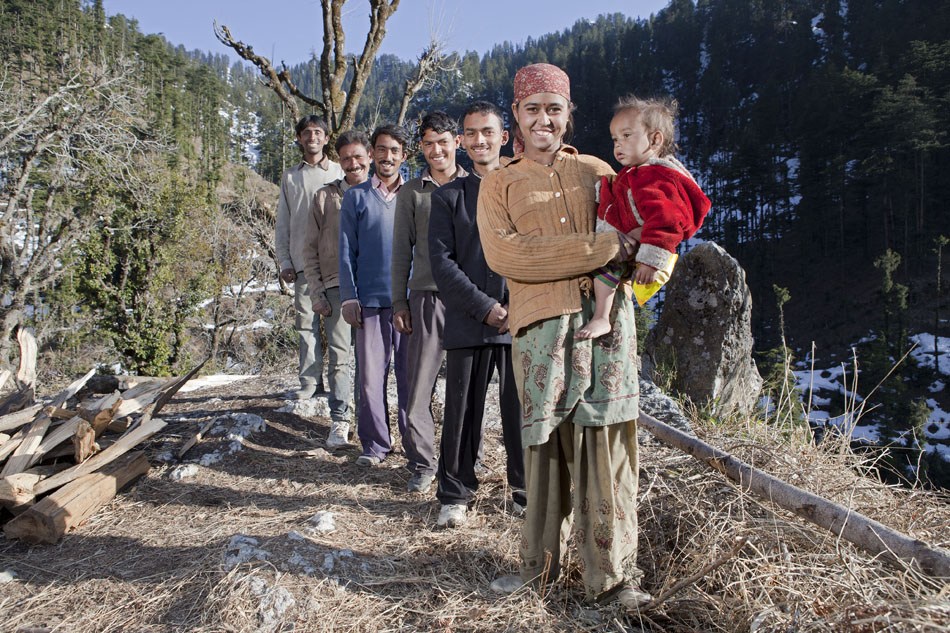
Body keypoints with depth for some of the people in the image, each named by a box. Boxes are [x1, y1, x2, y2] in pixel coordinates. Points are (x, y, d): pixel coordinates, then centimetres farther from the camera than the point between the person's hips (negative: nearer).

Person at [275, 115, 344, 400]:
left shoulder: (339, 172, 8)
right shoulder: (290, 176, 14)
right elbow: (283, 223, 14)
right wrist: (284, 261, 6)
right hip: (302, 262, 2)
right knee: (306, 322, 3)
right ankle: (310, 380, 9)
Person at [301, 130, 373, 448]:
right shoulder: (325, 197, 7)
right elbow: (310, 250, 8)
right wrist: (317, 294, 1)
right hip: (337, 288, 0)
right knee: (338, 356, -4)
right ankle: (339, 420, 7)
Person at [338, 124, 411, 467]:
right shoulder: (356, 197, 8)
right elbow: (346, 250, 6)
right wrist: (348, 297, -2)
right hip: (370, 299, 0)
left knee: (410, 372, 5)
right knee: (371, 374, 2)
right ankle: (375, 443, 14)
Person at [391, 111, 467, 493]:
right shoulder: (411, 192, 10)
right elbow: (402, 250, 10)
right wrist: (399, 301, 4)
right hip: (426, 296, 1)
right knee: (419, 385, -1)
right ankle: (421, 464, 12)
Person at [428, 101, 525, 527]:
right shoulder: (448, 197, 10)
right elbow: (441, 261, 0)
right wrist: (485, 307, -9)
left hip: (522, 322, 0)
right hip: (467, 324, 0)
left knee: (521, 412, 5)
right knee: (462, 413, 5)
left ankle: (527, 492, 22)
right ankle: (455, 495, 21)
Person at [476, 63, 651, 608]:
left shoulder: (598, 171, 18)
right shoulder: (499, 185, 11)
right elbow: (502, 253, -8)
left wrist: (629, 260, 0)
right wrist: (599, 249, -14)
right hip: (541, 327, -1)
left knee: (607, 445, 1)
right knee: (545, 445, 4)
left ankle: (612, 574, 13)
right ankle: (541, 563, 22)